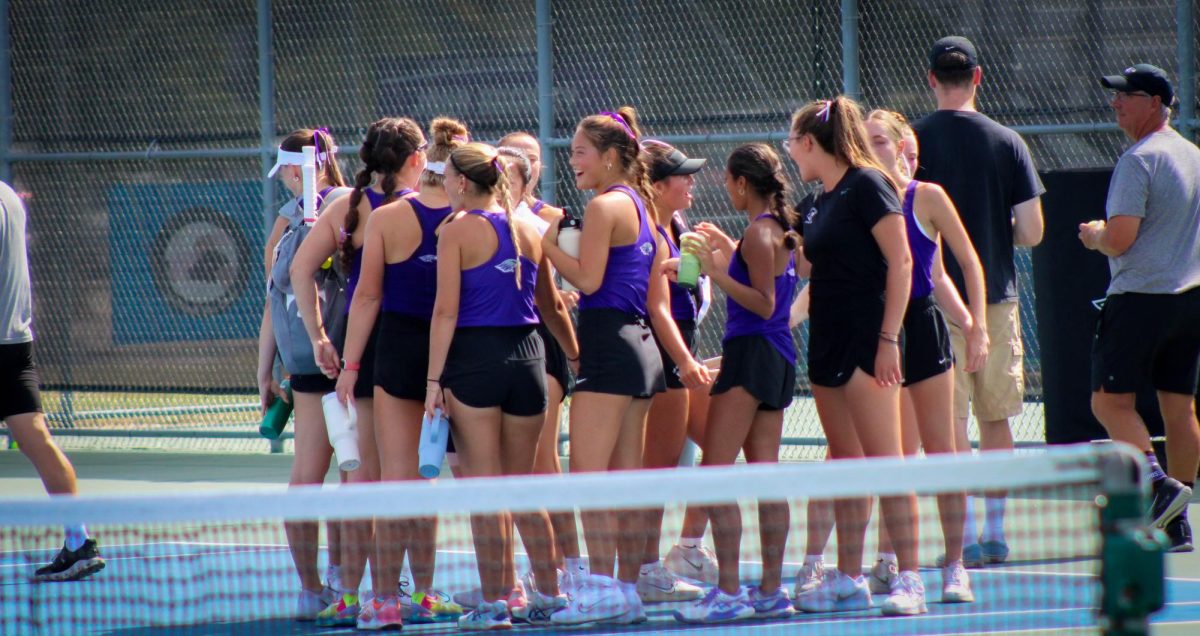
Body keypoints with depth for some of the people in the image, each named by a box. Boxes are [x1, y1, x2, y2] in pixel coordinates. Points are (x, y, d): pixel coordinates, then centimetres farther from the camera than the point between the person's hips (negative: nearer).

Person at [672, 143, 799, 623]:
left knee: (715, 472, -10)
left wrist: (719, 274, -22)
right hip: (777, 358, 10)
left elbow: (764, 304, -18)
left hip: (751, 353, -10)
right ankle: (771, 591, 11)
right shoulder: (780, 230, 13)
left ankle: (729, 592, -16)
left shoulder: (759, 233, -13)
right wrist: (730, 252, 28)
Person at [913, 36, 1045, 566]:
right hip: (997, 296, 2)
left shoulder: (913, 142, -6)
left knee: (951, 426, 0)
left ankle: (967, 536, -4)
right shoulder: (1007, 143, -3)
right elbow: (1031, 232, -3)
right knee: (995, 420, 13)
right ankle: (996, 532, 16)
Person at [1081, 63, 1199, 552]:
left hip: (1140, 296, -8)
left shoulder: (1138, 160, -13)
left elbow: (1120, 238, -19)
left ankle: (1159, 483, -22)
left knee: (1111, 400, -4)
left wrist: (1094, 236, 3)